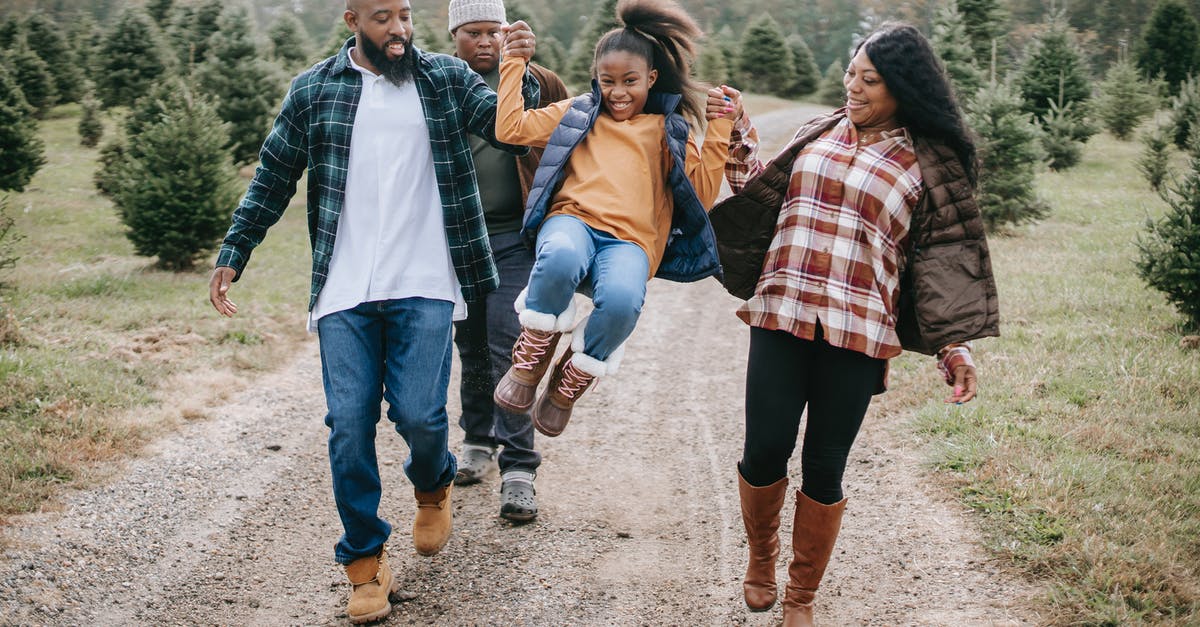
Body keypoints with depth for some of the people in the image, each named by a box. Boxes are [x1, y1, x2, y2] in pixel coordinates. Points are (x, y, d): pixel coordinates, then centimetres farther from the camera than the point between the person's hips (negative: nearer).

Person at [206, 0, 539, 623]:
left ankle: (433, 485, 29)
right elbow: (273, 176, 13)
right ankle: (364, 564, 14)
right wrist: (232, 254, 8)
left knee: (418, 414, -8)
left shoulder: (446, 79, 6)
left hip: (424, 288, -1)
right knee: (349, 425, -1)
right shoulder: (312, 91, 7)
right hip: (344, 292, 1)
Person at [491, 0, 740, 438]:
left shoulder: (669, 132, 22)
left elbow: (702, 193, 11)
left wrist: (719, 130, 7)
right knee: (562, 258, -42)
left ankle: (568, 385, -7)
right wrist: (514, 62, 17)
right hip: (573, 221, 0)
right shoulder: (579, 115, 24)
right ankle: (530, 359, -14)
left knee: (621, 300, -38)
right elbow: (510, 127, 14)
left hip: (628, 242, 0)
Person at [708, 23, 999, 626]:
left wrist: (955, 346, -7)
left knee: (824, 468, 5)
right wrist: (738, 140, 11)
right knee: (765, 451, -2)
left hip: (857, 334, -2)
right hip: (781, 318, 2)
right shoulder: (818, 135, 14)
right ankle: (760, 556, 29)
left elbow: (948, 257, 1)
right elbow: (761, 195, 23)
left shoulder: (929, 164, 4)